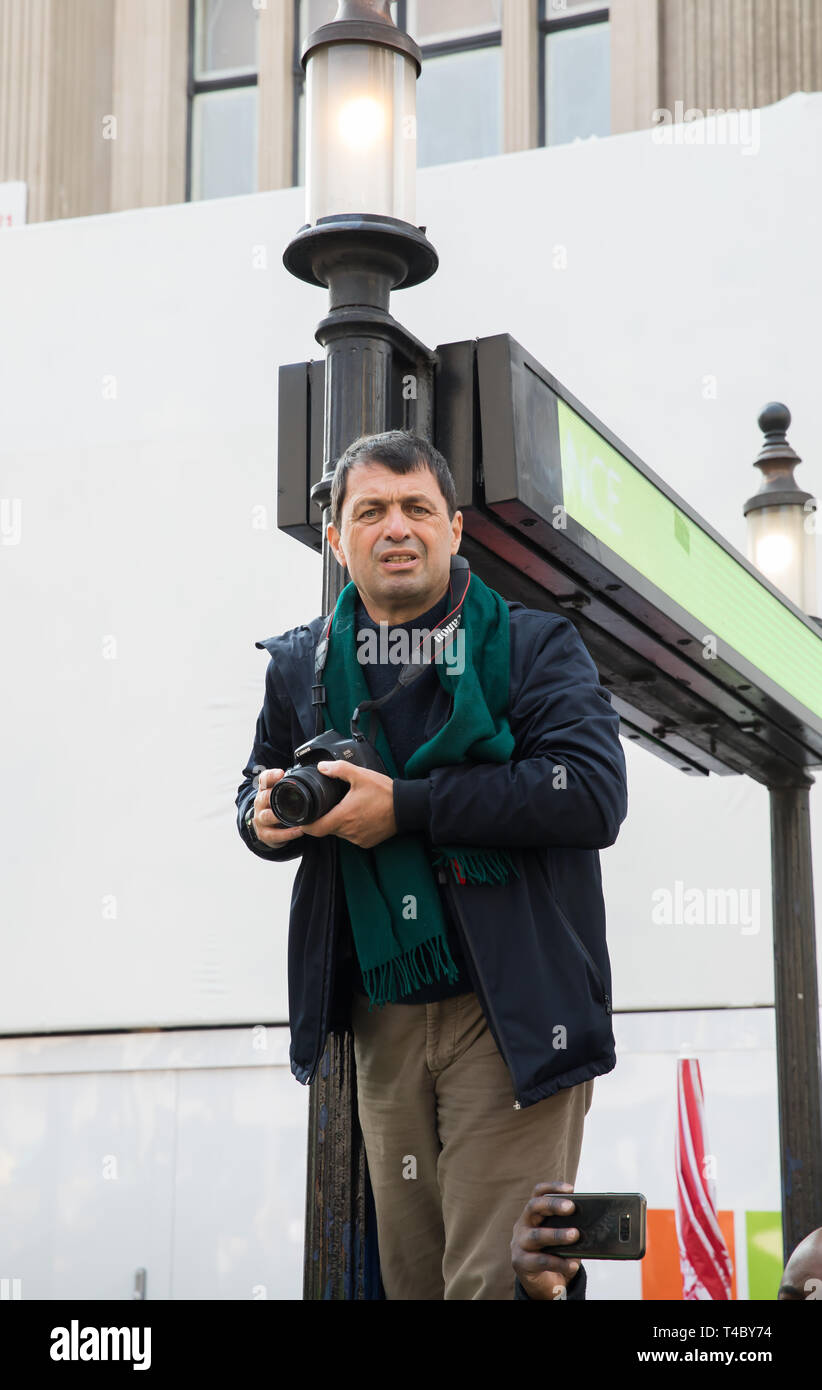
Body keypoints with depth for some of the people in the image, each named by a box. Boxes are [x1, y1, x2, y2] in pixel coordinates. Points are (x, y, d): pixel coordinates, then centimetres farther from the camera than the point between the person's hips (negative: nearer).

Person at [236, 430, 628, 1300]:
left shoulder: (533, 646, -2)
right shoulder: (303, 665, 13)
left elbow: (594, 792, -16)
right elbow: (262, 782, 27)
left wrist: (407, 805, -18)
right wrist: (265, 815, 0)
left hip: (510, 1017, -4)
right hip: (381, 1019, 5)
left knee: (496, 1278, -9)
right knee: (408, 1270, 11)